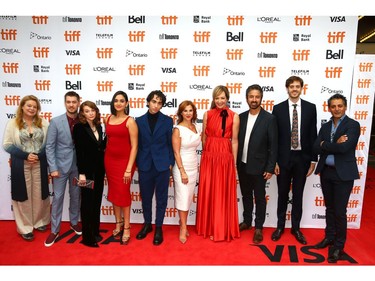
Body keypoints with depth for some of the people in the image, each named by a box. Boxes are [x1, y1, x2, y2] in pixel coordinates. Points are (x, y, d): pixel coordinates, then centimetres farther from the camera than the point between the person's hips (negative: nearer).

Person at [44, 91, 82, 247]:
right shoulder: (55, 121, -7)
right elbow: (49, 146, -6)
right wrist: (53, 168, -10)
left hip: (78, 165, 2)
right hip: (61, 165, -1)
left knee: (76, 196, 15)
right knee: (57, 197, 6)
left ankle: (74, 222, 35)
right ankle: (55, 230, 20)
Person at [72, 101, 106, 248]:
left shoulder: (98, 127, 9)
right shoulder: (79, 127, -9)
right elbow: (79, 151, -15)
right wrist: (81, 173, -18)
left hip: (99, 170, 6)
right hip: (87, 170, -6)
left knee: (97, 202, 14)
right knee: (87, 203, 4)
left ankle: (95, 231, 29)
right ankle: (88, 237, 17)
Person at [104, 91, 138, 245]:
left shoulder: (130, 121, -9)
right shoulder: (107, 119, 7)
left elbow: (134, 146, -12)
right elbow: (108, 140, 14)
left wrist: (129, 169, -15)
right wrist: (105, 161, 9)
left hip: (124, 161, -5)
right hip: (109, 160, 5)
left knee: (123, 193, 0)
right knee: (113, 192, 11)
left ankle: (126, 228, 15)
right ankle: (118, 223, 27)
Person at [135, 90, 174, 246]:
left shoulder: (167, 121, 1)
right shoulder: (139, 120, 4)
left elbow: (170, 144, 2)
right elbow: (137, 144, 6)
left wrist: (171, 163, -2)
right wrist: (137, 163, 3)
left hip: (162, 165, -1)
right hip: (145, 165, 2)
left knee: (161, 198, 8)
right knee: (145, 197, 13)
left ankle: (158, 228, 23)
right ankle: (147, 224, 33)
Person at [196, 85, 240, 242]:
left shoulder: (234, 116, -2)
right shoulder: (207, 114, 3)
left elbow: (234, 141, 0)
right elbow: (204, 137, 8)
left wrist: (234, 163, 0)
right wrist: (206, 155, 9)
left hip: (225, 157, -1)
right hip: (209, 157, 2)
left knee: (224, 193, 6)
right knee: (208, 192, 8)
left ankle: (224, 229, 21)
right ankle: (209, 227, 24)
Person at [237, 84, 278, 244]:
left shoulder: (269, 119, -9)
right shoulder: (241, 117, 4)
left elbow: (273, 145, -9)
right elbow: (237, 140, 7)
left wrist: (270, 168, -12)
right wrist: (236, 161, 5)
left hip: (258, 166, -4)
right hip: (242, 165, 4)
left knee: (259, 198, 9)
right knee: (246, 195, 18)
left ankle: (258, 227, 23)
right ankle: (247, 221, 35)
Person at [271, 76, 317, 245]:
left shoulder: (310, 108, 2)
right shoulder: (278, 108, -1)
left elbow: (313, 135, 2)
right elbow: (274, 137, -2)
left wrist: (313, 160, -1)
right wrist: (274, 161, -6)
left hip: (302, 157, 1)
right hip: (284, 157, -1)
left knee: (298, 194, 12)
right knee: (282, 194, 11)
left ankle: (296, 228, 28)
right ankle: (280, 226, 28)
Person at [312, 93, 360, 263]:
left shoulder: (353, 125, -8)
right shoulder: (325, 127, 9)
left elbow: (344, 148, -22)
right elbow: (316, 148, -2)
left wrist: (325, 144, -8)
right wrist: (335, 144, -15)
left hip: (343, 174, -5)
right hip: (326, 173, 5)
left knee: (339, 211, 2)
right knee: (329, 208, 17)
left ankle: (339, 245, 19)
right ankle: (329, 237, 34)